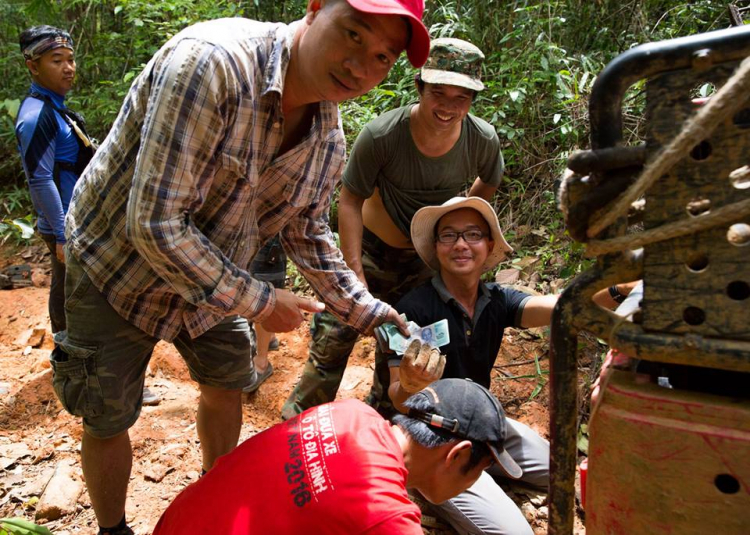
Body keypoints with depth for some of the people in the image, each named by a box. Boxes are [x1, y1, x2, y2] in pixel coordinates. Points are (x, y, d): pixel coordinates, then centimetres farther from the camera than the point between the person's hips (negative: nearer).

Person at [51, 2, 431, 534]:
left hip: (210, 276, 6)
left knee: (226, 384, 18)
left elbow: (307, 231, 6)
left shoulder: (329, 138, -11)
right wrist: (258, 301, -26)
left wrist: (365, 310, 2)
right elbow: (154, 225, -37)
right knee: (108, 419, 6)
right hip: (119, 265, -6)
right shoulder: (210, 61, -35)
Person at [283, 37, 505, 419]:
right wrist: (356, 276, -24)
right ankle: (303, 414, 20)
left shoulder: (483, 141, -19)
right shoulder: (381, 135, -28)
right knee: (335, 333, -4)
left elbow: (488, 184, 5)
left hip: (428, 258, 3)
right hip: (373, 246, -2)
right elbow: (350, 202, -20)